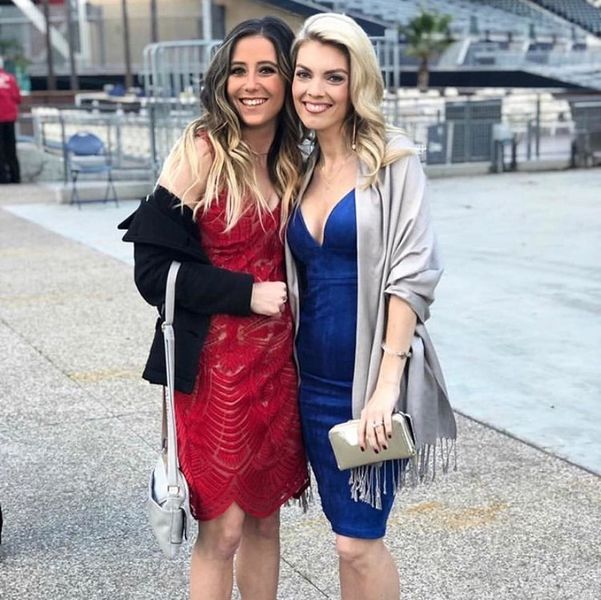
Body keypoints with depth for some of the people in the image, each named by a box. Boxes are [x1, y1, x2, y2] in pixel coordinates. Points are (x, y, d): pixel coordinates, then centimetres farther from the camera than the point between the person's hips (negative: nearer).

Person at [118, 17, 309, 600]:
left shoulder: (291, 162, 7)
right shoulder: (202, 151, -11)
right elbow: (153, 267, -14)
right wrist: (246, 294, -15)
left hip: (279, 363, 6)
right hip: (215, 365, -6)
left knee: (264, 518, 15)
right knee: (222, 530, 2)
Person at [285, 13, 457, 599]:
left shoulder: (392, 161, -7)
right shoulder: (302, 169, 10)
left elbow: (411, 274, -13)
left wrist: (386, 385, -18)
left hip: (371, 379, -5)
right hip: (315, 382, 5)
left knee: (359, 540, -2)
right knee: (347, 532, 13)